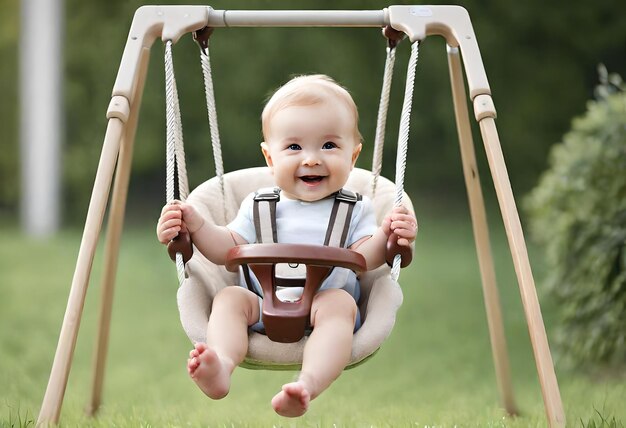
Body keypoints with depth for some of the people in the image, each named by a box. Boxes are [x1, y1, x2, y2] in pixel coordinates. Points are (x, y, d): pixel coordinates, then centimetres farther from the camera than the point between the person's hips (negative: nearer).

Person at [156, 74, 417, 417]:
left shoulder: (355, 209, 11)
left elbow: (363, 259, -3)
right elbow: (227, 249, 15)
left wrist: (385, 237, -24)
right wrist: (195, 226, -2)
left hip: (325, 303, -2)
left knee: (339, 303, -32)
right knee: (229, 297, -22)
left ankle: (309, 383, -58)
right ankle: (221, 366, -51)